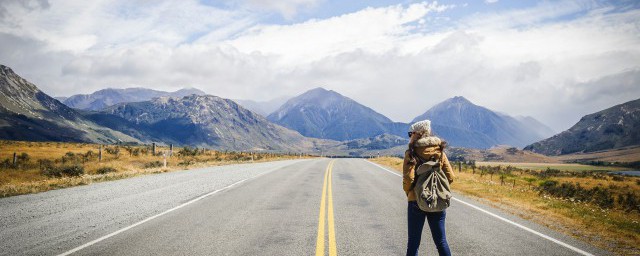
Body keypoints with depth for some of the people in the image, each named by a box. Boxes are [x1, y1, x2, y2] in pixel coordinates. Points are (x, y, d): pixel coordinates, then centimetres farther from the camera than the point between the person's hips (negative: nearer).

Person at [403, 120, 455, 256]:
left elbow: (408, 179, -19)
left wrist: (408, 193, 1)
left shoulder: (411, 153, -10)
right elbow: (450, 177, -1)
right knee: (441, 241, 14)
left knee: (413, 242, 8)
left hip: (416, 201, -3)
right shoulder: (439, 151, 2)